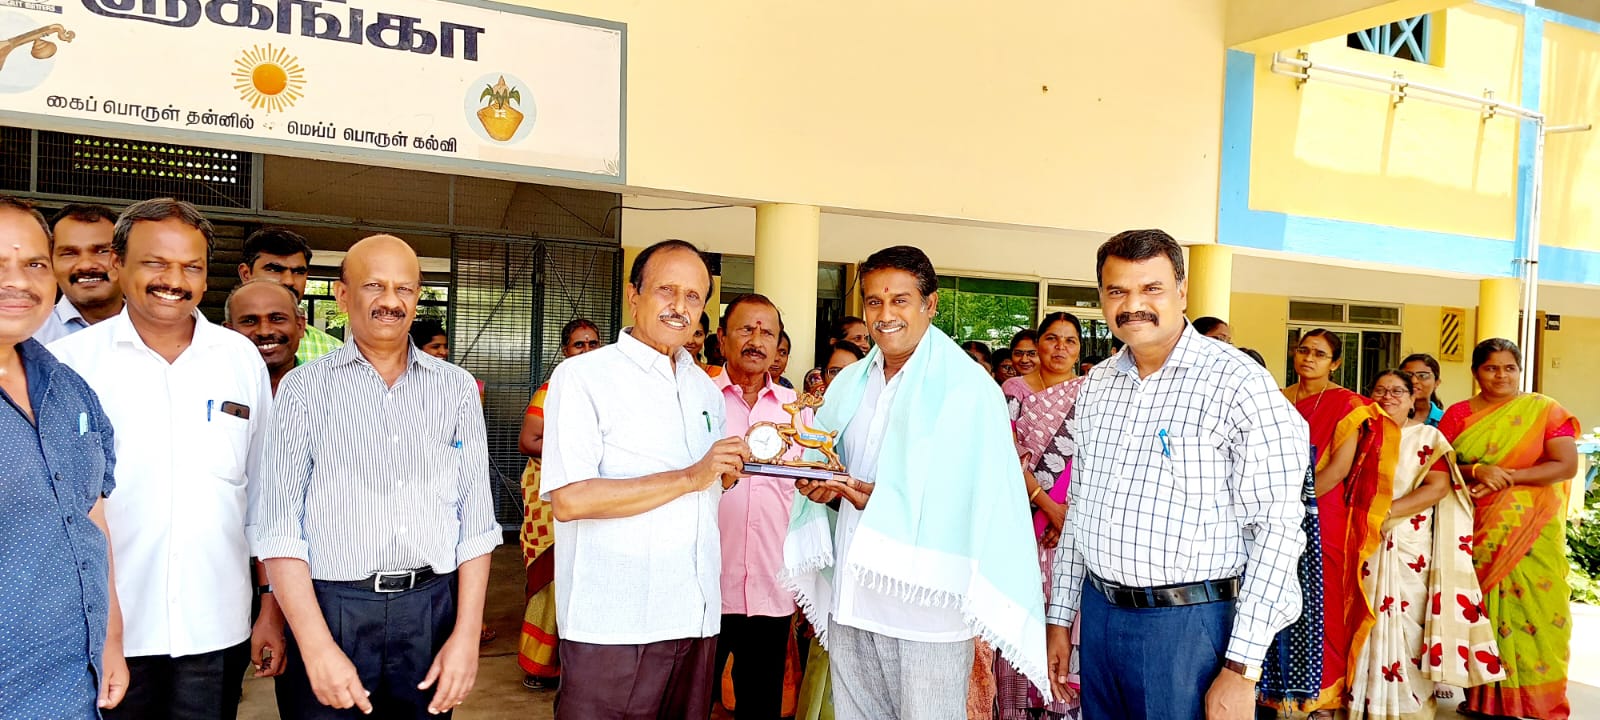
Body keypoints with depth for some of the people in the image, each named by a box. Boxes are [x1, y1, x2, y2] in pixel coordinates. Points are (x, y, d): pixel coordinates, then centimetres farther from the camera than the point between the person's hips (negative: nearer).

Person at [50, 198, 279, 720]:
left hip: (217, 632, 2)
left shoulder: (242, 358, 2)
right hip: (105, 634, -1)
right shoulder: (69, 361, -3)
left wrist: (272, 611, 5)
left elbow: (265, 494, 6)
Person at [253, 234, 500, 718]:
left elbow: (476, 517, 4)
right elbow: (280, 526, -5)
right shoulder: (305, 388, 0)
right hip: (330, 608, -2)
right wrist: (318, 647, -13)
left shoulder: (456, 388, 6)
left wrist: (467, 634, -4)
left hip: (434, 606, 2)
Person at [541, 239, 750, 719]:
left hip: (698, 619, 6)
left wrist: (730, 471, 3)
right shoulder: (582, 377, -7)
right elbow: (569, 500, -18)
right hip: (612, 626, -6)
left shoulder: (707, 389, 15)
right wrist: (689, 477, -18)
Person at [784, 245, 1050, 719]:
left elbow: (979, 496, -15)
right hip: (850, 604, 6)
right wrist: (820, 488, -7)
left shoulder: (966, 386, -9)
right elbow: (823, 465, 16)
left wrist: (887, 503, -24)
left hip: (927, 607, -5)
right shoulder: (850, 384, 11)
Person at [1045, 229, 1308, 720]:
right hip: (1099, 615, 6)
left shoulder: (1238, 383, -13)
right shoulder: (1096, 386, 7)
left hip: (1191, 624, -5)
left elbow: (1277, 527, -15)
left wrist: (1241, 669, -17)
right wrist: (1061, 617, 13)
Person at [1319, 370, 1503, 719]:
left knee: (1407, 621, -2)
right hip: (1367, 544, 1)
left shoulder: (1429, 436, 6)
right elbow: (1337, 470, -1)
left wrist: (1385, 512, -14)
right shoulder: (1362, 431, 11)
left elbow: (1438, 487, -8)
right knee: (1369, 621, 2)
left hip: (1412, 546, -1)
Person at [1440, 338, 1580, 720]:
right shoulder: (1458, 414, 6)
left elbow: (1566, 465, -8)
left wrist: (1507, 478, -17)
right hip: (1475, 531, 2)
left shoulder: (1544, 410, 1)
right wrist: (1477, 471, -19)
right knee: (1480, 613, 6)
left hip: (1531, 533, -1)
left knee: (1531, 610, -2)